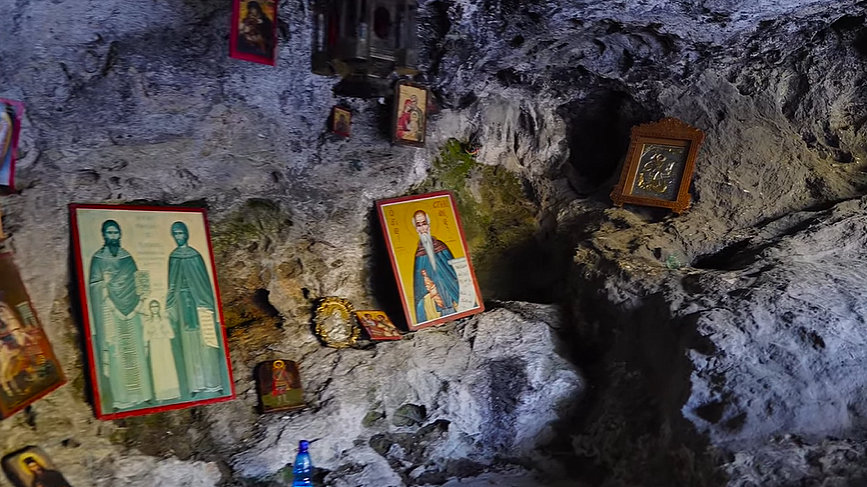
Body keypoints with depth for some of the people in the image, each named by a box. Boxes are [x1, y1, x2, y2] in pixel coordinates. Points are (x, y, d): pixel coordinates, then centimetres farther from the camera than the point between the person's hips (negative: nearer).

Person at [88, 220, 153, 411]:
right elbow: (96, 286, -5)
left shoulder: (128, 257, 11)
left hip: (130, 309, 4)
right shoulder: (98, 258, 0)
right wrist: (111, 305, -14)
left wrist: (138, 302, 5)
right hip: (111, 310, -4)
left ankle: (141, 393, 13)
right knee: (116, 352, -4)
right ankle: (121, 397, 1)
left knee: (135, 350, 6)